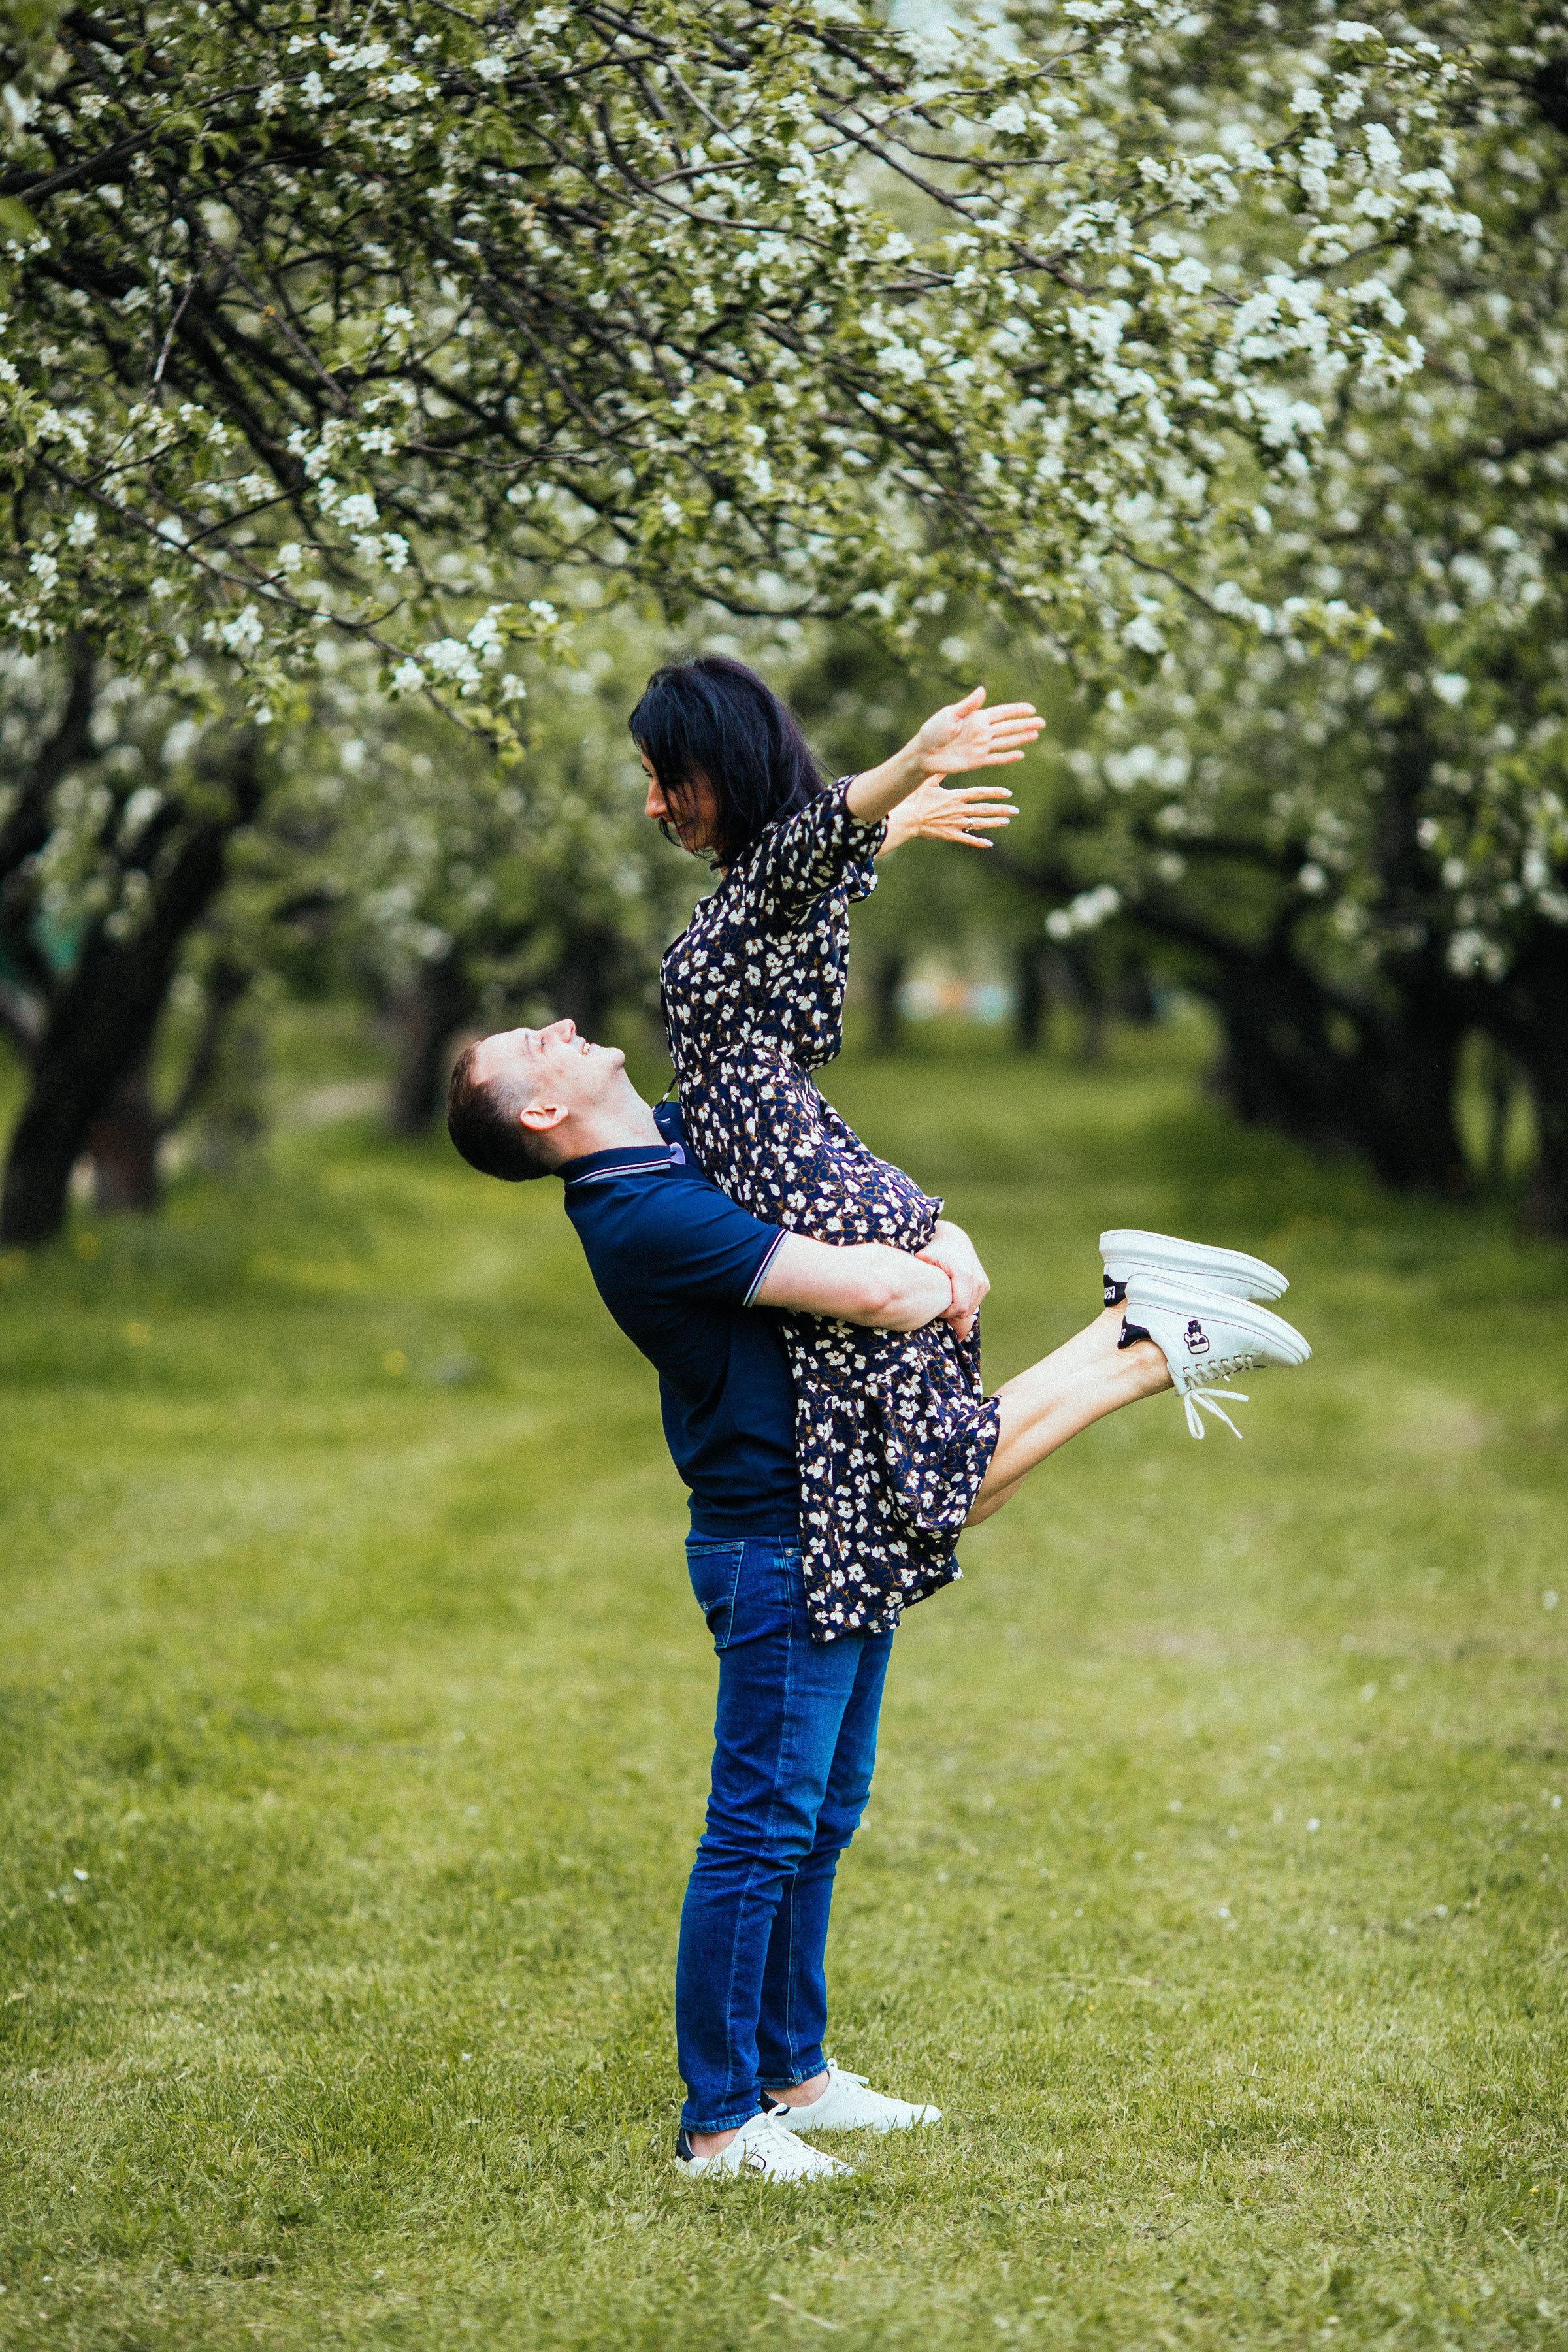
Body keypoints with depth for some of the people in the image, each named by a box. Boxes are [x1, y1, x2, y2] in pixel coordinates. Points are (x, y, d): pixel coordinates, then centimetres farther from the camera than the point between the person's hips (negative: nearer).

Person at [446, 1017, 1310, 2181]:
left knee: (819, 1822, 18)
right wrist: (929, 1287, -8)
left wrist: (944, 1238, -5)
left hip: (845, 1532, 10)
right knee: (762, 1833, -5)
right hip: (777, 1550, -10)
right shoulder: (649, 1216, -23)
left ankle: (793, 2074, 29)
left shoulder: (685, 1142, 8)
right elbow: (869, 1290, -30)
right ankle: (719, 2124, 2)